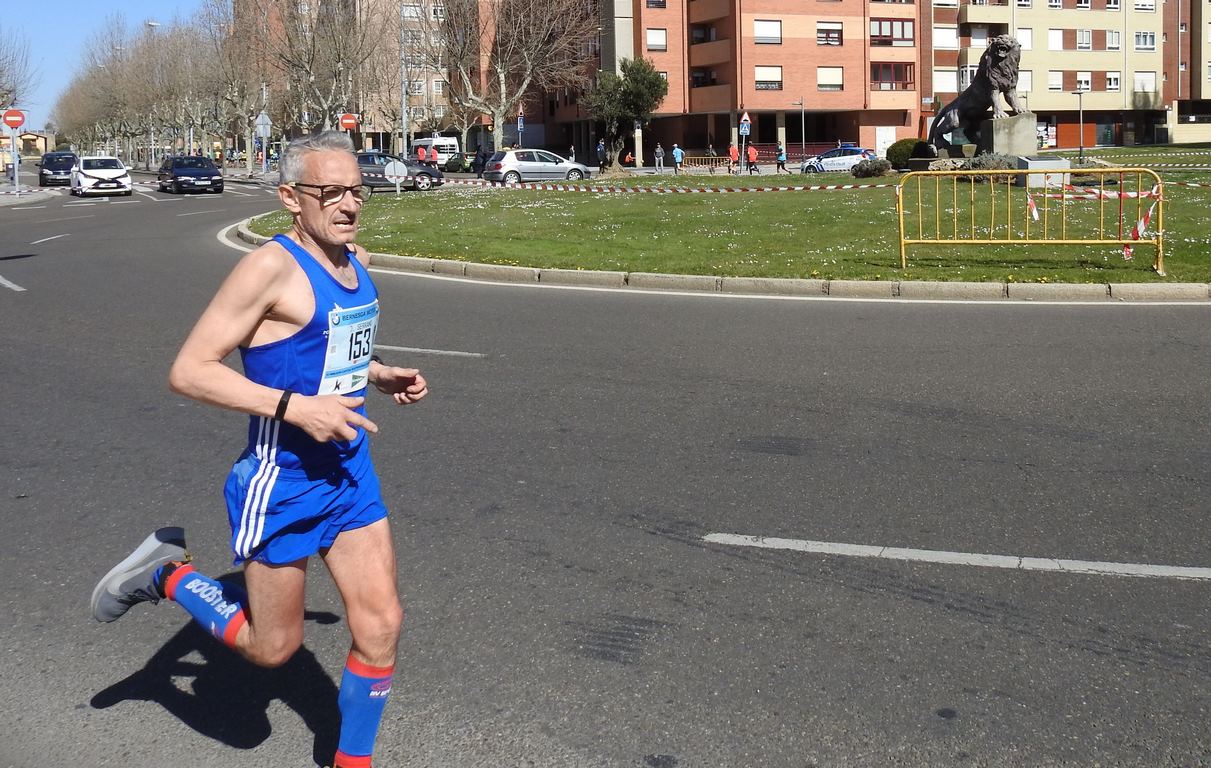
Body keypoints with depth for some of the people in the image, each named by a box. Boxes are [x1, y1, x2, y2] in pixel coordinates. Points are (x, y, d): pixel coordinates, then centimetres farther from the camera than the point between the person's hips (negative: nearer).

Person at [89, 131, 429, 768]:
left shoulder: (356, 262, 7)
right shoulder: (272, 267, -19)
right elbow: (188, 370, -21)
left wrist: (379, 376, 7)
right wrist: (295, 406, -27)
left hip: (350, 474, 7)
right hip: (281, 482, -7)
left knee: (381, 626, 5)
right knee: (271, 647, 9)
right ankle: (165, 573, 29)